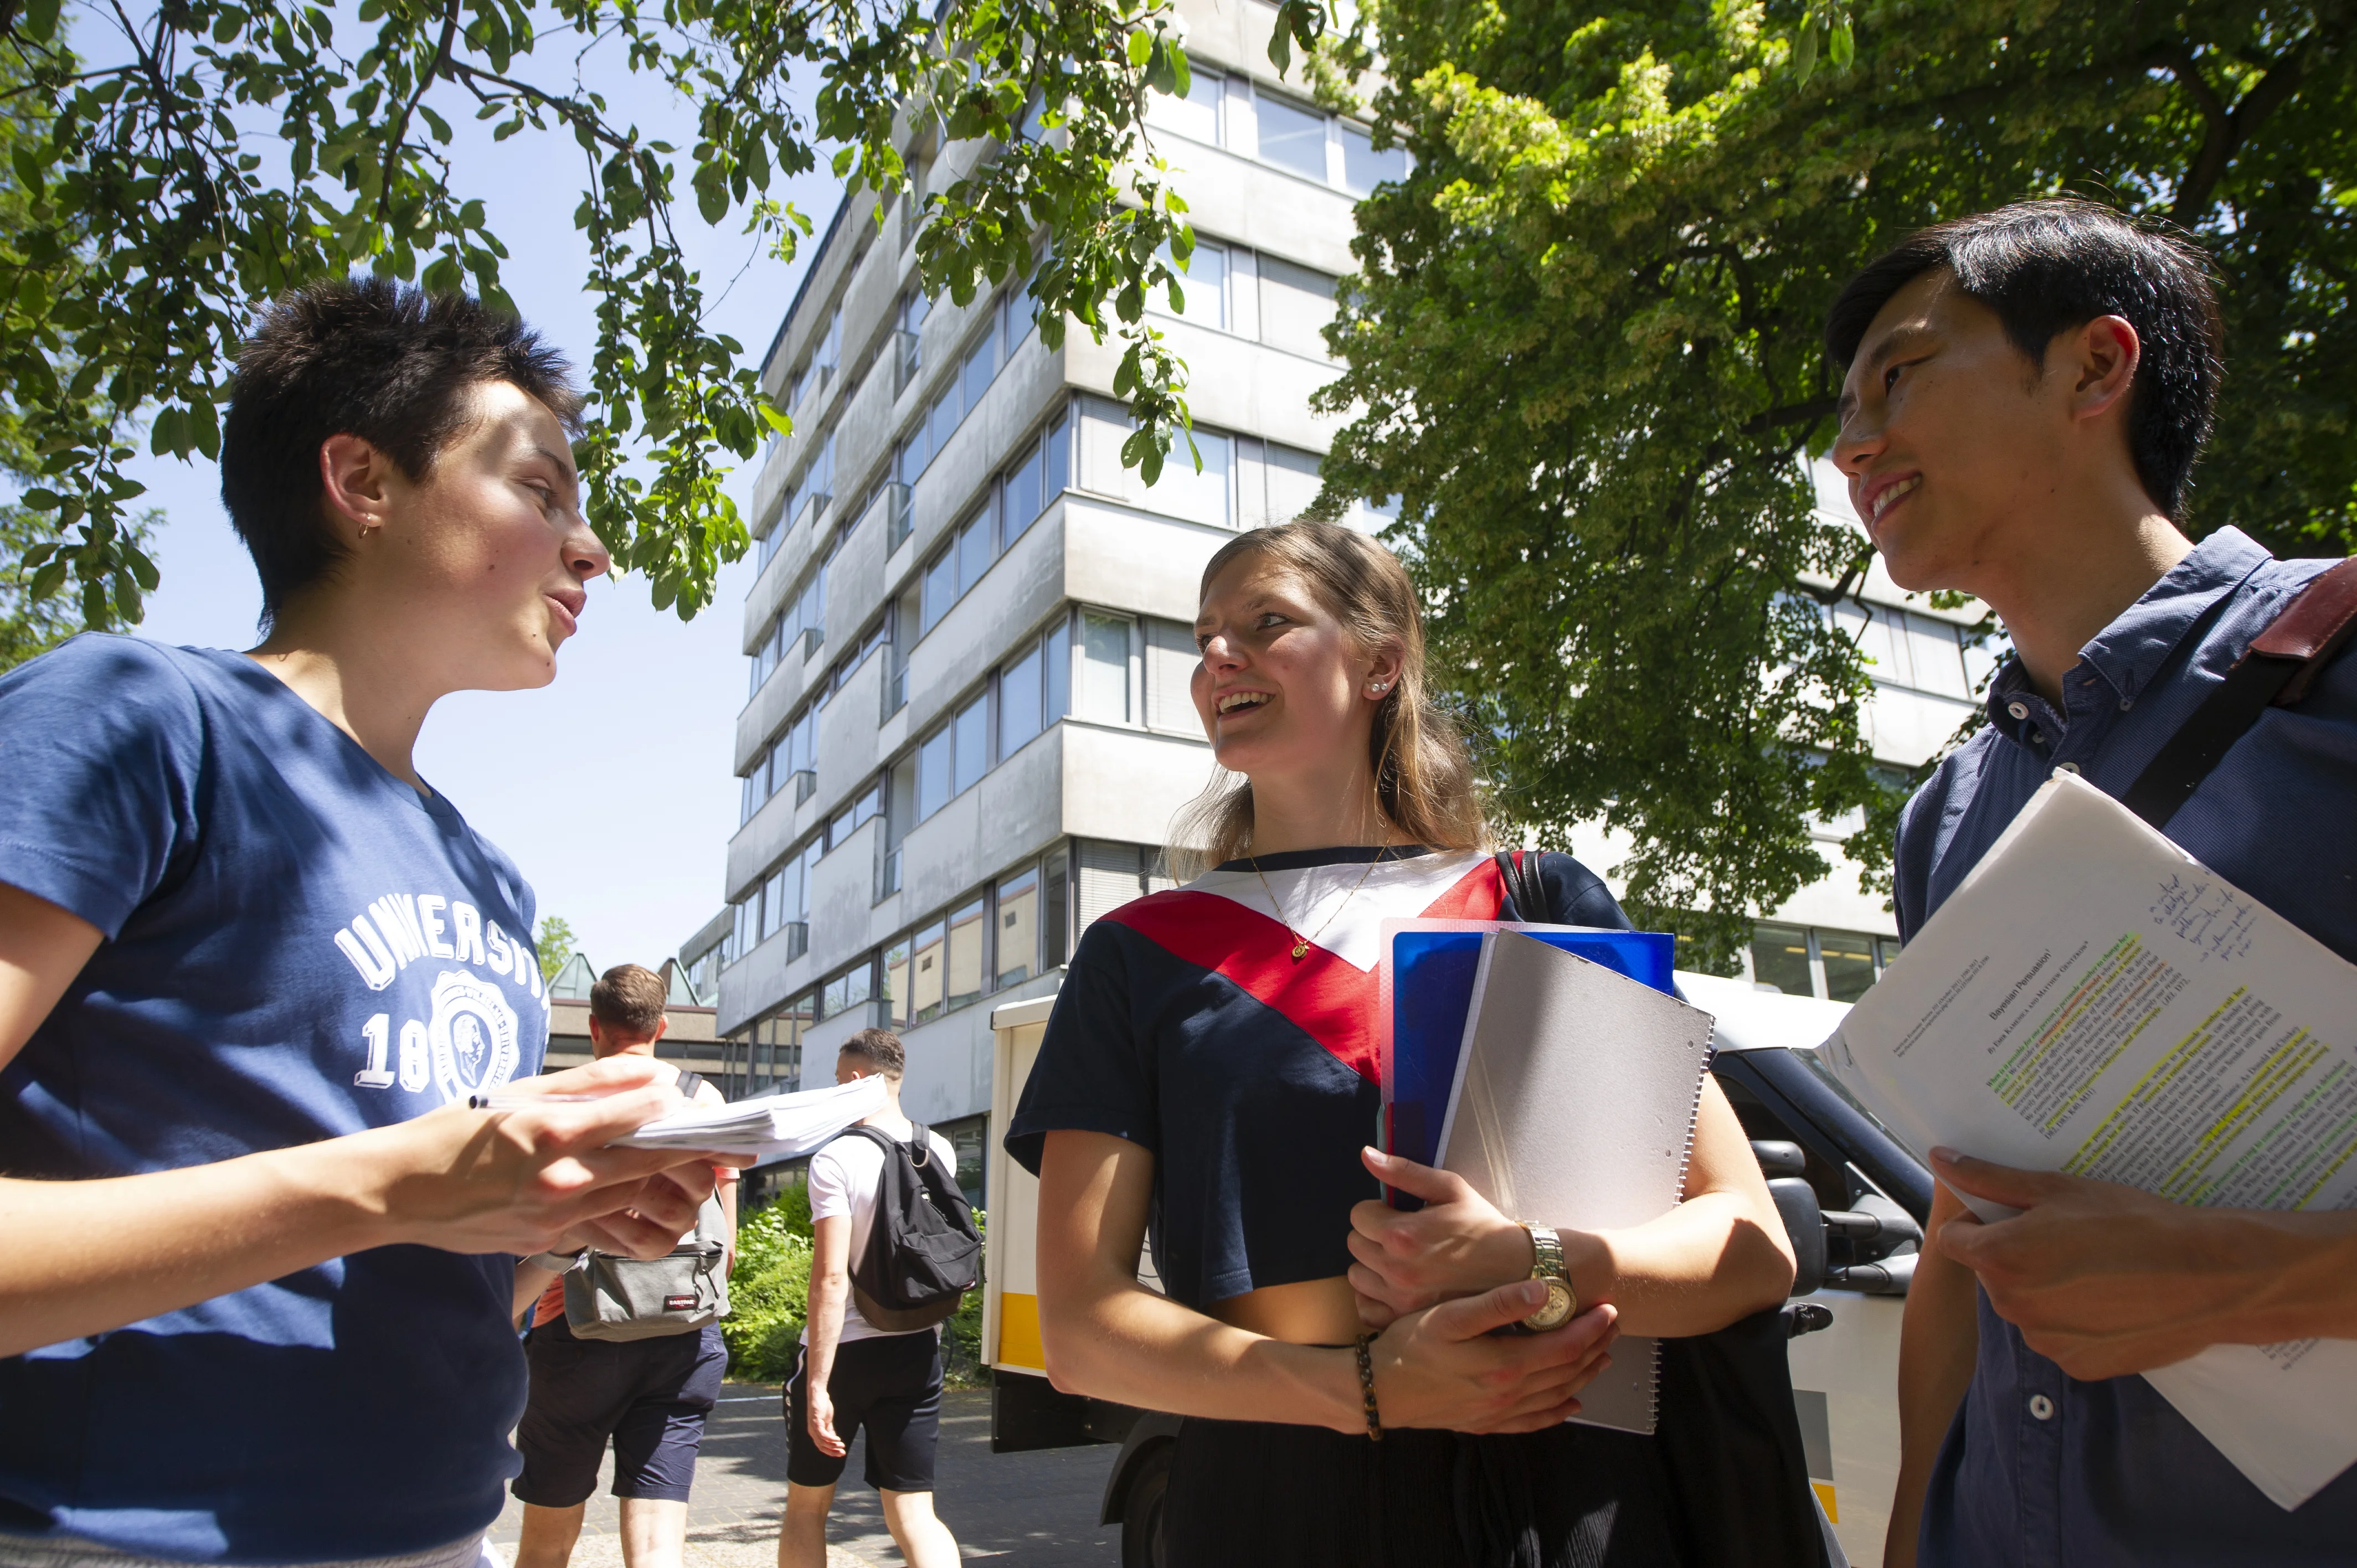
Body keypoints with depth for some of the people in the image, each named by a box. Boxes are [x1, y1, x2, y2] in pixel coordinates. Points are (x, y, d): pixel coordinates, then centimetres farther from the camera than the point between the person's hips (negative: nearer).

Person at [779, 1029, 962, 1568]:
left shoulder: (836, 1159, -16)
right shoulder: (941, 1153, 1)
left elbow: (831, 1277, -21)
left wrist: (817, 1386, -19)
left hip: (844, 1349, -4)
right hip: (917, 1349, 4)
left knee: (806, 1507, 17)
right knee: (913, 1514, 7)